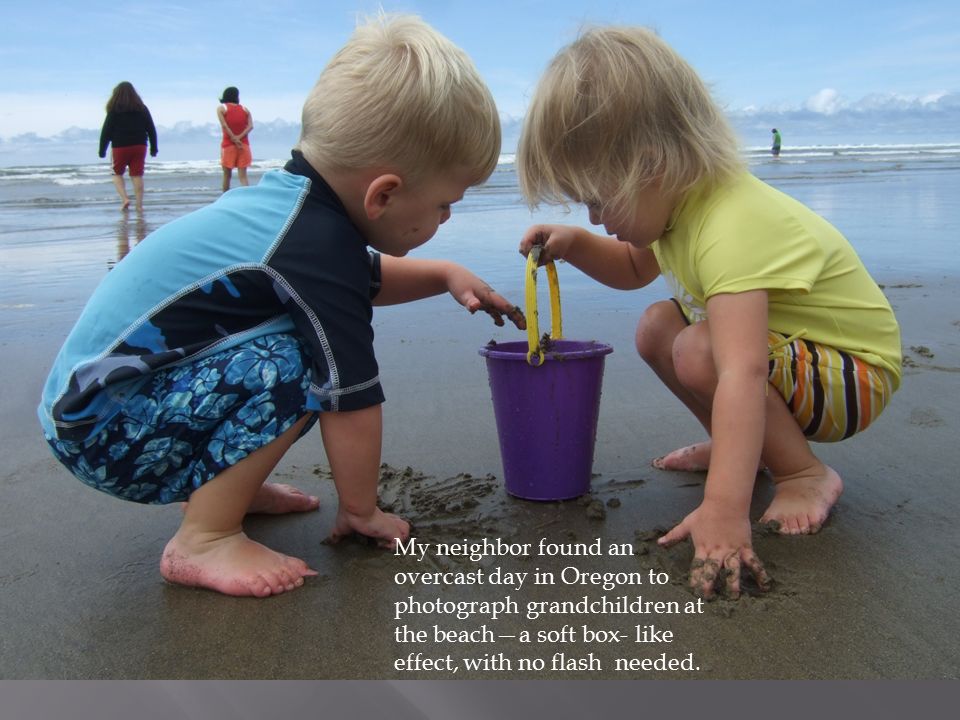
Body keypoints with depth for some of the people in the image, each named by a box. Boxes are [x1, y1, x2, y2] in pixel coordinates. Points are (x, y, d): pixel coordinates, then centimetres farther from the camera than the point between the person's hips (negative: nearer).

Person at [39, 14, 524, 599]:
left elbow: (364, 279, 26)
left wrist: (444, 275, 15)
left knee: (315, 330, 11)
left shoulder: (292, 200, 3)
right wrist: (361, 511, -6)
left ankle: (220, 486, 15)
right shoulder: (319, 251, -26)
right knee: (290, 363, -26)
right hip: (100, 434, -10)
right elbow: (353, 399, -20)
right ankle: (205, 541, -16)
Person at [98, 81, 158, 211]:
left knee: (117, 174, 13)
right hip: (139, 146, 2)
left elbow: (106, 131, -3)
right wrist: (154, 148, 13)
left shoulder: (114, 110, -3)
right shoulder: (142, 109, 6)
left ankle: (125, 198, -5)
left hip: (120, 147, -2)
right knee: (137, 175, 5)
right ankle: (139, 204, 2)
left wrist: (102, 150, 2)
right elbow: (151, 130, 8)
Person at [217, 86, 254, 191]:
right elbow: (250, 126, -4)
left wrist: (234, 139, -11)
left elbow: (224, 125, -12)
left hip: (228, 144, -2)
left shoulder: (221, 108, 2)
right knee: (242, 176, -2)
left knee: (227, 175, 9)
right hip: (244, 144, 2)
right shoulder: (245, 109, 9)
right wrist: (239, 137, -12)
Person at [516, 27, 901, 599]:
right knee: (658, 328, 4)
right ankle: (741, 444, 16)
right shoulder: (682, 198, -5)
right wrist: (575, 244, -2)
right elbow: (635, 268, 18)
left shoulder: (731, 230, -35)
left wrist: (725, 512, -54)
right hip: (786, 343, 9)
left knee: (699, 353, -31)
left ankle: (804, 474, -11)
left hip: (858, 372, -9)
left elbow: (741, 376, -47)